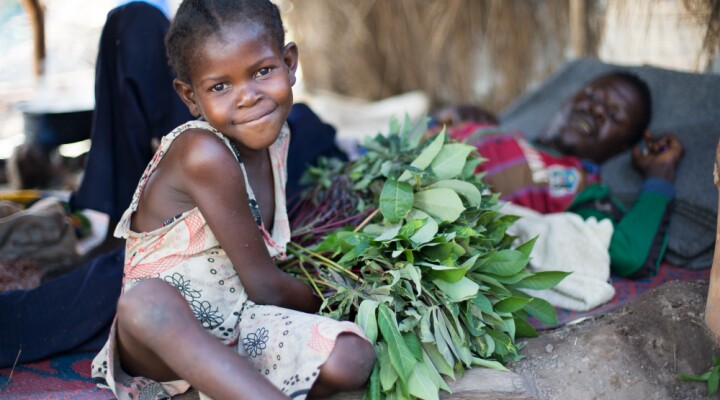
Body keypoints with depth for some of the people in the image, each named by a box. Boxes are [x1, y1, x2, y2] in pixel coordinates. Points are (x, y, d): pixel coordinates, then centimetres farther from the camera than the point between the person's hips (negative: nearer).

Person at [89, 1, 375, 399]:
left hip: (238, 324, 7)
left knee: (353, 359, -16)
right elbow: (264, 287, -14)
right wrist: (329, 302, 3)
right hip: (166, 338, -6)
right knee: (146, 302, -41)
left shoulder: (273, 133, 3)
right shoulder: (204, 154, -22)